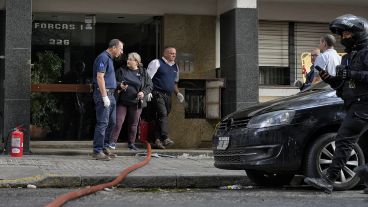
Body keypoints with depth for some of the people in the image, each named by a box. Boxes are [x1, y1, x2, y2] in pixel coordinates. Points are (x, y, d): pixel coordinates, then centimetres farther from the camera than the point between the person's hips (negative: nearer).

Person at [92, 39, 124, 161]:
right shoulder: (103, 58, -12)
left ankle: (104, 147, 21)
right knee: (102, 123, -10)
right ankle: (97, 151, -7)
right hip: (103, 93, -10)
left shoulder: (109, 58, 19)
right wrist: (105, 97, -22)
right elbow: (100, 77, -19)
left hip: (110, 94, 10)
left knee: (112, 122, 13)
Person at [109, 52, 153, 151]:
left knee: (133, 124, 9)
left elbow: (150, 86, 6)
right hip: (122, 101, 0)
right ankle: (113, 141, -1)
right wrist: (119, 86, -13)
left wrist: (143, 92, -11)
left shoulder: (143, 73, 3)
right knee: (118, 121, -7)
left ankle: (131, 143, 22)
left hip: (136, 102, 1)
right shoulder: (121, 71, 3)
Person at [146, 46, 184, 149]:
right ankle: (165, 138, -30)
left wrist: (177, 93, 17)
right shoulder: (156, 63, -2)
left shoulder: (175, 67, 19)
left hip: (168, 95, 7)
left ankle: (157, 140, 7)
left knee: (161, 117, 6)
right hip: (158, 94, -7)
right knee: (162, 114, -20)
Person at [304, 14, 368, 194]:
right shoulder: (348, 57, 23)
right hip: (352, 105, 10)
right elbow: (341, 85, 23)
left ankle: (328, 180, -19)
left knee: (344, 140, -15)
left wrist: (351, 74, -24)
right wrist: (329, 78, 5)